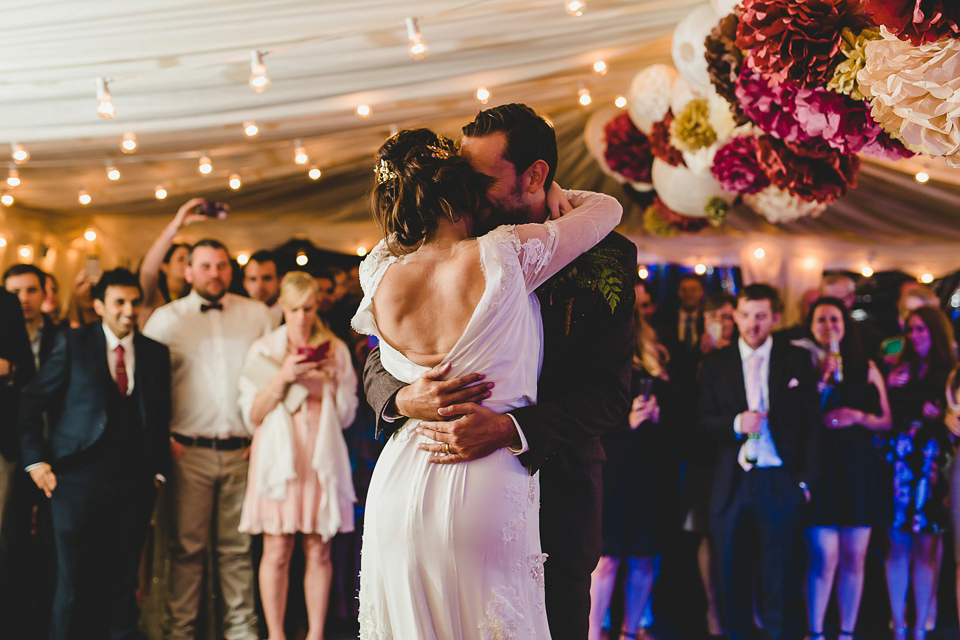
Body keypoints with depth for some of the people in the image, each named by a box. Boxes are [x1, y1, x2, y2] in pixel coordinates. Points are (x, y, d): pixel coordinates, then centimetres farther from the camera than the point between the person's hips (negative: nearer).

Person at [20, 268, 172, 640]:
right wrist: (35, 459, -3)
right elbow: (33, 402, 4)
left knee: (123, 578, 6)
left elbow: (161, 415, 14)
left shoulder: (155, 353, 10)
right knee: (75, 578, 0)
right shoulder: (73, 344, 2)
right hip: (79, 476, -2)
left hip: (134, 480, 3)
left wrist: (158, 468, 6)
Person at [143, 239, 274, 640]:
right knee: (187, 545, 0)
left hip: (244, 450, 1)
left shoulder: (257, 315, 10)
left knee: (237, 546, 5)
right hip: (189, 451, -1)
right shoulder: (166, 318, 7)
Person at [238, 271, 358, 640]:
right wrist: (282, 378, -10)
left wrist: (324, 382, -6)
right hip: (278, 454, -1)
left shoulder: (336, 351, 10)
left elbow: (346, 415, 9)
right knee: (277, 551, -4)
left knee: (319, 551, 1)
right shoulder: (263, 350, 7)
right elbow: (252, 415, 1)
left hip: (322, 455, 1)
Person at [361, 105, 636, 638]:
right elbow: (378, 364, 4)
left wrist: (512, 429, -29)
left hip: (556, 491, -2)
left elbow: (610, 393, -14)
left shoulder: (606, 257, -6)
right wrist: (402, 398, -20)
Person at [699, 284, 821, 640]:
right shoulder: (715, 364, 7)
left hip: (781, 482, -1)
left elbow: (812, 423, 3)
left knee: (779, 572, 3)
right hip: (732, 483, 1)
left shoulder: (797, 360, 4)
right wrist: (736, 423, -16)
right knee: (732, 571, 6)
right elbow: (705, 421, 4)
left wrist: (807, 480, -4)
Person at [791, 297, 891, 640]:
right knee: (825, 557, -9)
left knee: (854, 558, 4)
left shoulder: (865, 368, 9)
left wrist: (859, 417, -8)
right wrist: (821, 382, -13)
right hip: (819, 467, -3)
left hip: (858, 470, 3)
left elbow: (887, 420, 10)